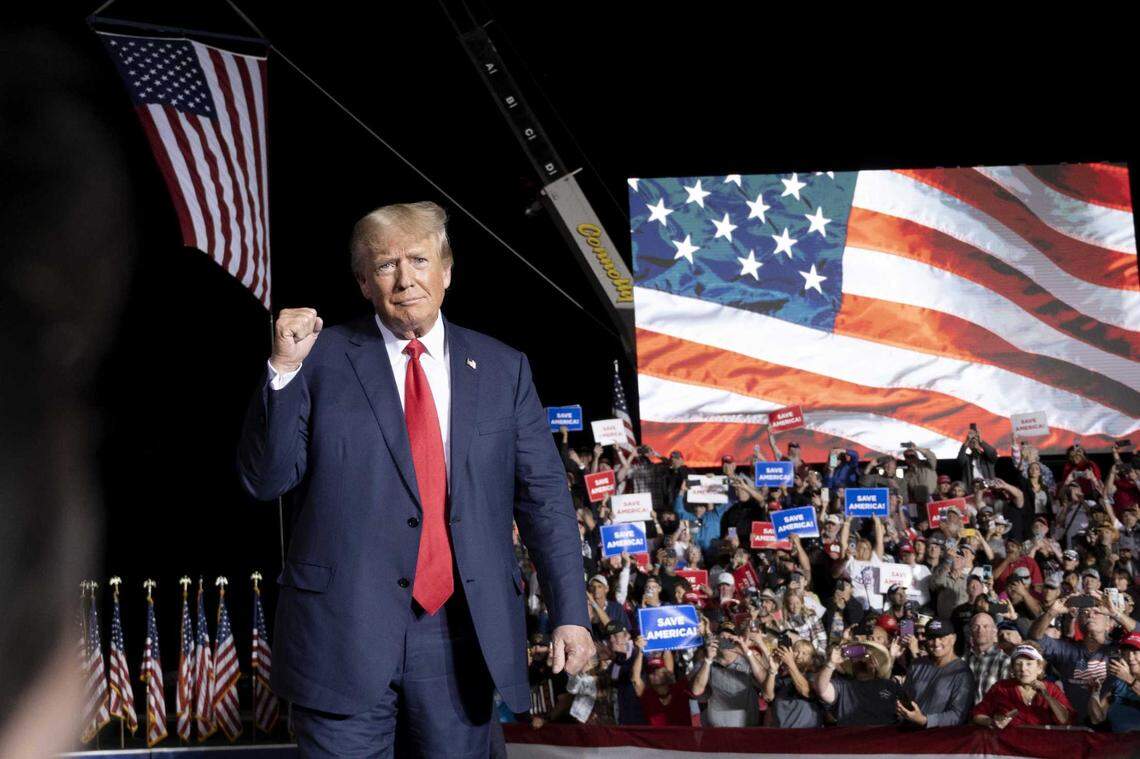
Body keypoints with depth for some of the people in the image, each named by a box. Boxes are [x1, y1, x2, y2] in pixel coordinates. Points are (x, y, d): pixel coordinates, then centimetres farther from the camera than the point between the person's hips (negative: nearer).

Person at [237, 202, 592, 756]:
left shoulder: (503, 369, 8)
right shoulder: (322, 361, 1)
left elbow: (543, 495, 7)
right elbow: (264, 480, -3)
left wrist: (569, 613, 1)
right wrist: (284, 370, -15)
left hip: (463, 635, 2)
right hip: (345, 634, -2)